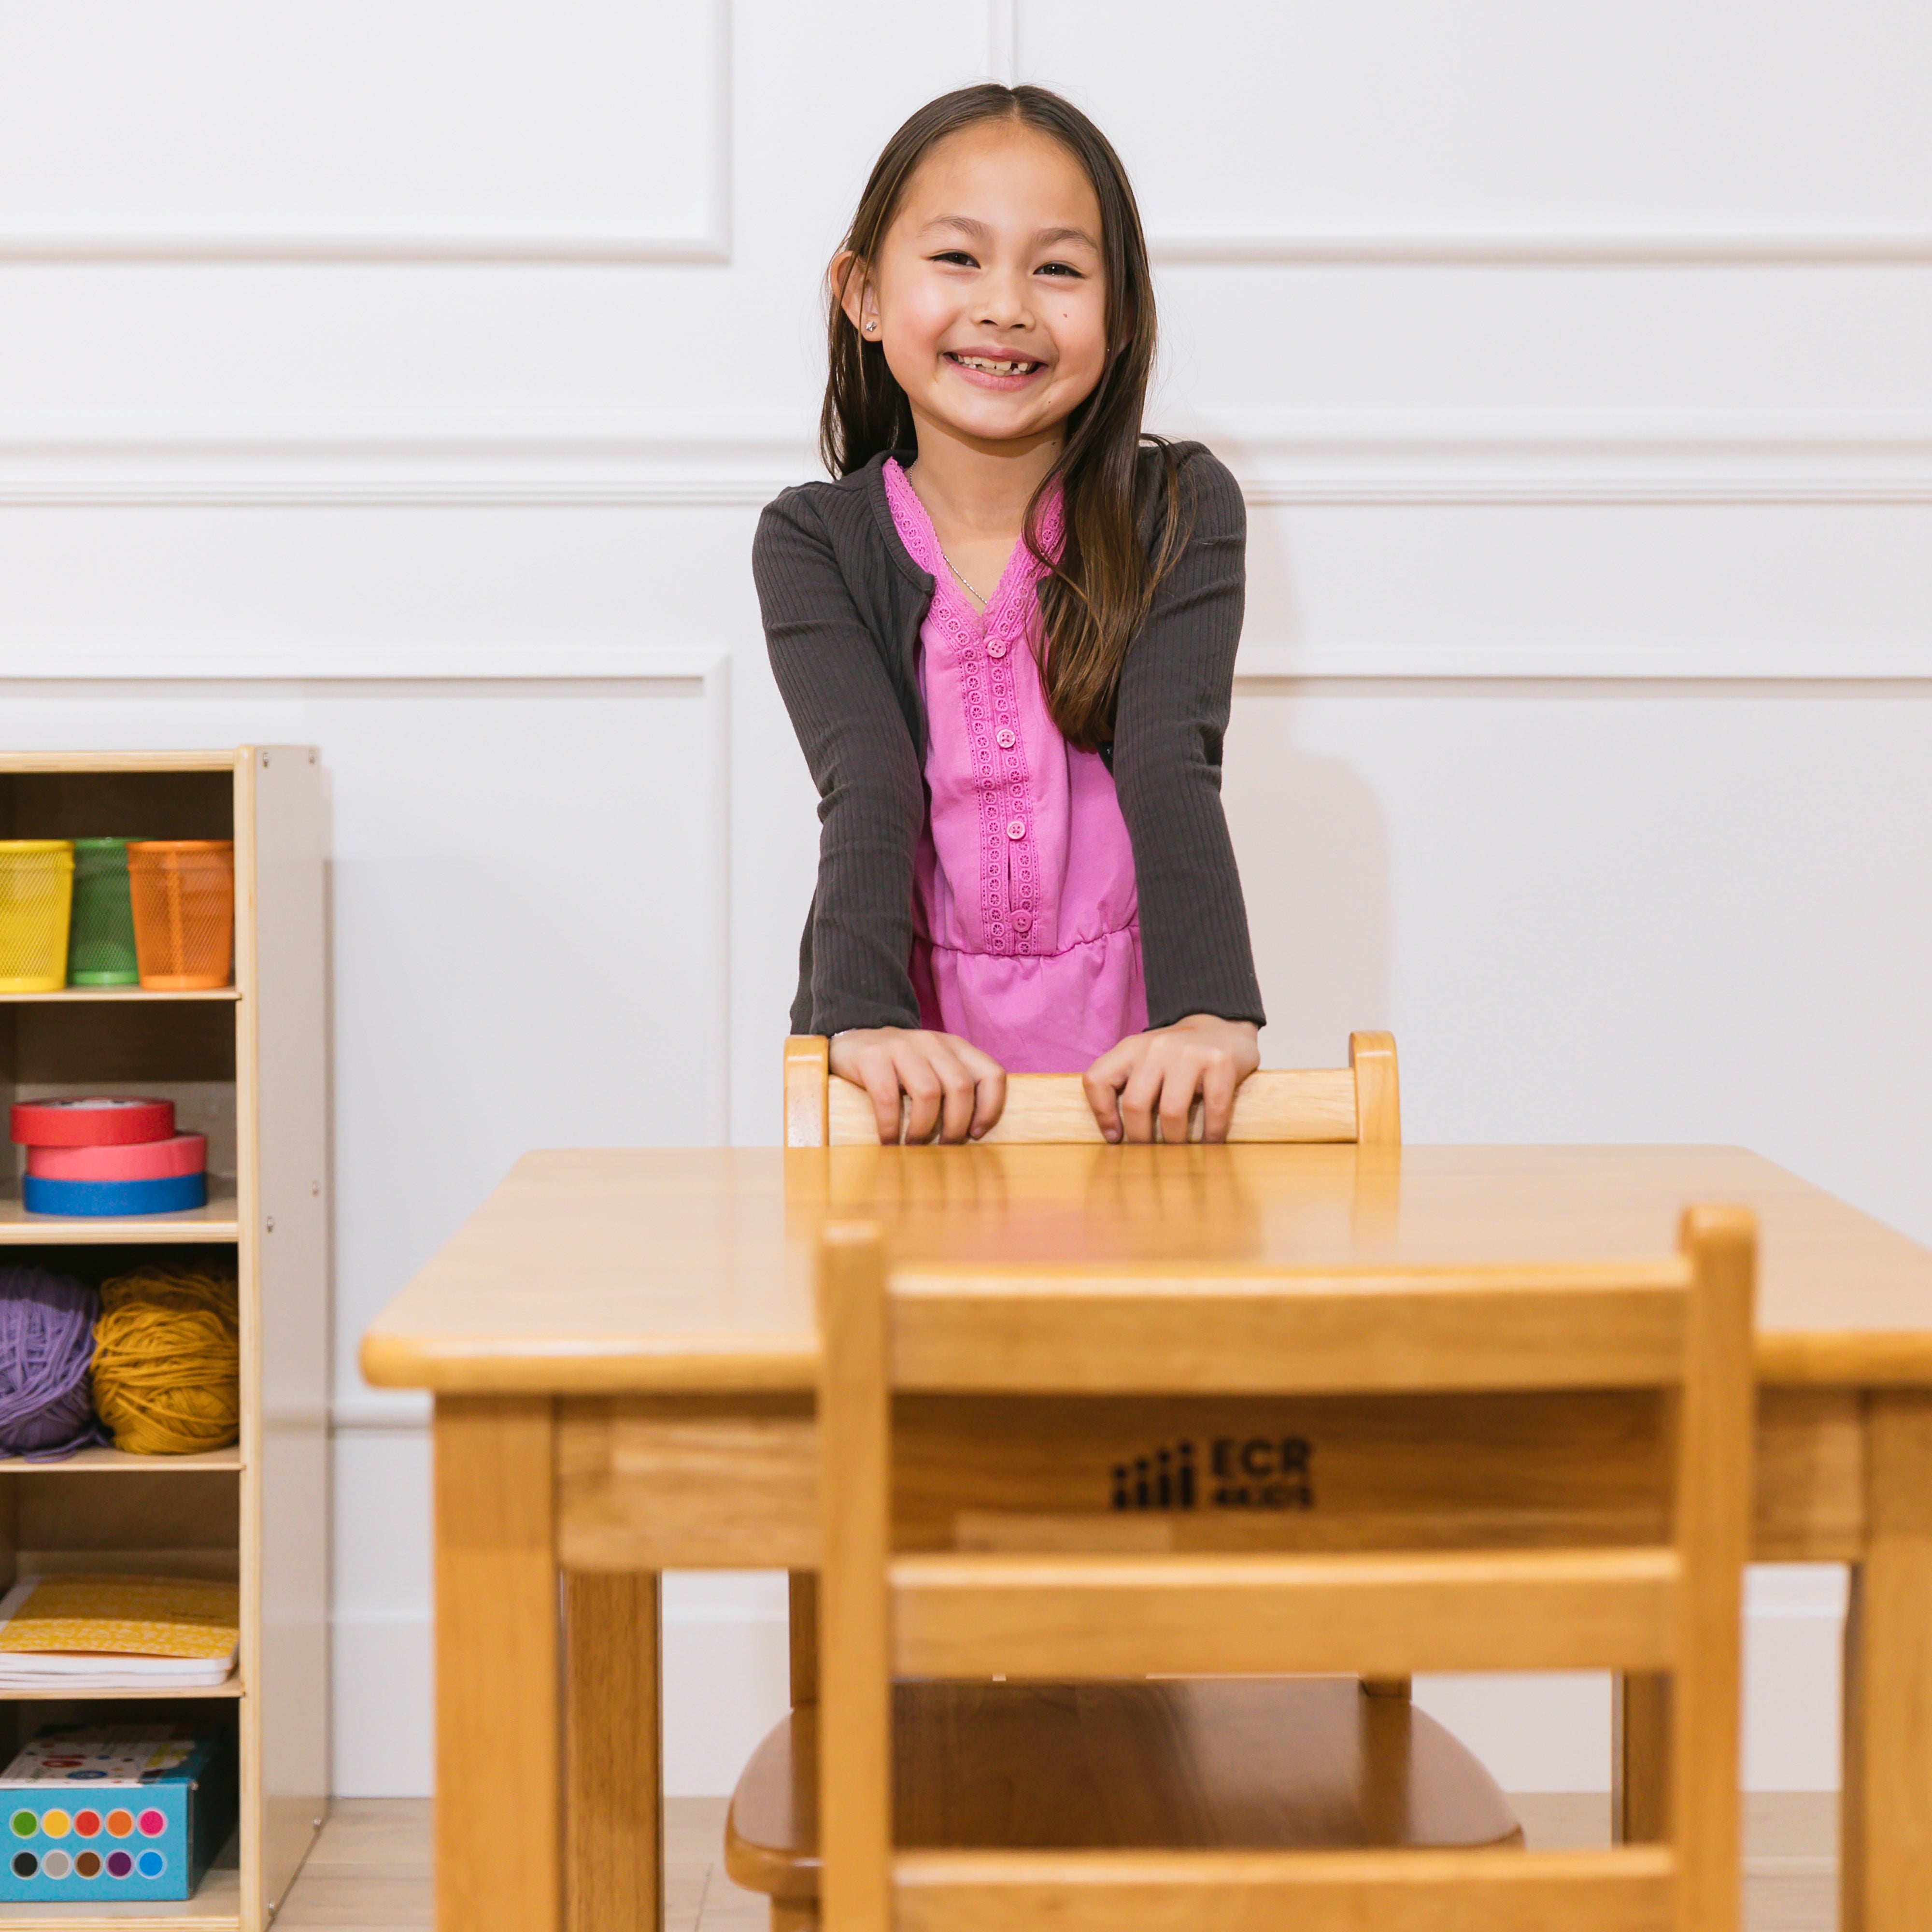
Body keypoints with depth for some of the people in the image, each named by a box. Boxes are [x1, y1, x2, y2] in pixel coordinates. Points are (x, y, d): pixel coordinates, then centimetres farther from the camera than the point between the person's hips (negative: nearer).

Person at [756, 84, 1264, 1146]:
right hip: (912, 1052, 0)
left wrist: (1208, 1015, -28)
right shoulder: (813, 542, 1)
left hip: (1129, 1048, 0)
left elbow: (1171, 766, -12)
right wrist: (869, 1019, -31)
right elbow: (865, 789, -13)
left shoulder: (1182, 513, 1)